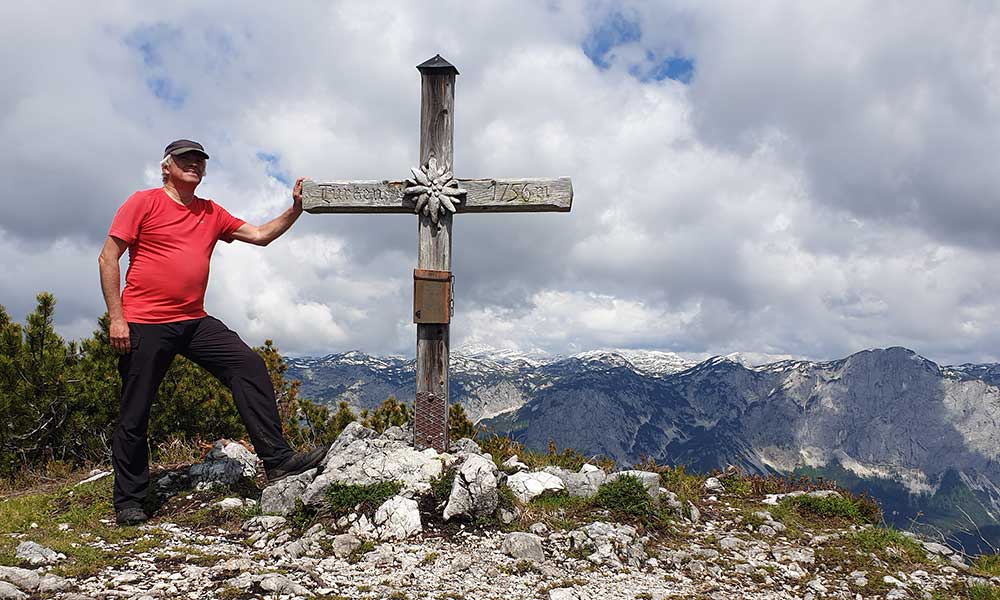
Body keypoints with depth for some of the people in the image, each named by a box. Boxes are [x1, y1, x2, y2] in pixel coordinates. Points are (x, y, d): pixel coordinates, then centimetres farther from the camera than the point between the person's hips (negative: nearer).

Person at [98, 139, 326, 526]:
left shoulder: (211, 214, 14)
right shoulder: (144, 203, -1)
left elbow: (261, 235, 13)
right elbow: (108, 258, -5)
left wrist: (295, 209, -1)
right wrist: (116, 318, -11)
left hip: (194, 321, 5)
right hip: (145, 326, -4)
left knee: (250, 366, -12)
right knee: (134, 414, 2)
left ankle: (277, 459, -13)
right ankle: (128, 501, 17)